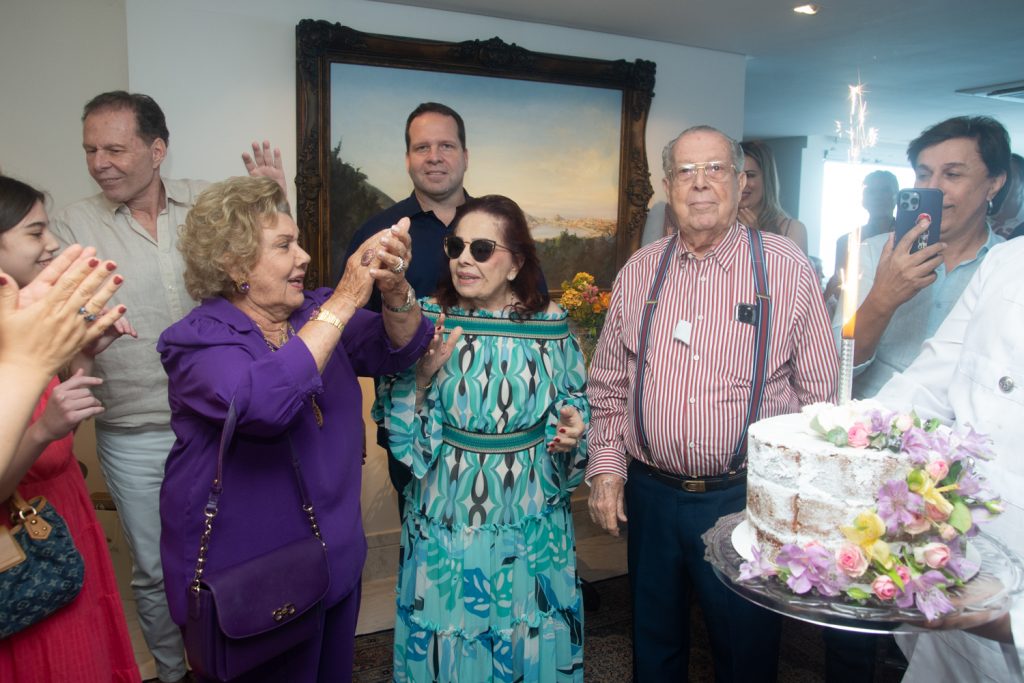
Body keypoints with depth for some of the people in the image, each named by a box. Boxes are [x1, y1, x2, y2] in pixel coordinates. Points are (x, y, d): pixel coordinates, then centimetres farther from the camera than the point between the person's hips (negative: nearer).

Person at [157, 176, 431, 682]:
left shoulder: (316, 313, 3)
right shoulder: (200, 340, -16)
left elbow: (398, 348, -7)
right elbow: (263, 403, -36)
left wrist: (395, 288, -27)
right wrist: (344, 302, -33)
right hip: (245, 582, -6)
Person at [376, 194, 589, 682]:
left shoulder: (551, 323, -5)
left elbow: (576, 406, 7)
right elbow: (399, 432, -7)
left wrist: (571, 431, -14)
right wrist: (420, 375, -24)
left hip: (533, 526, 1)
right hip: (447, 521, -1)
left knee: (530, 639, 17)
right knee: (448, 643, 14)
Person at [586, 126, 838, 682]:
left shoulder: (788, 270, -6)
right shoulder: (638, 272, 3)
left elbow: (820, 391, -3)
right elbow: (609, 384, 9)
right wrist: (606, 466, 1)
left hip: (747, 497, -2)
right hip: (649, 493, 3)